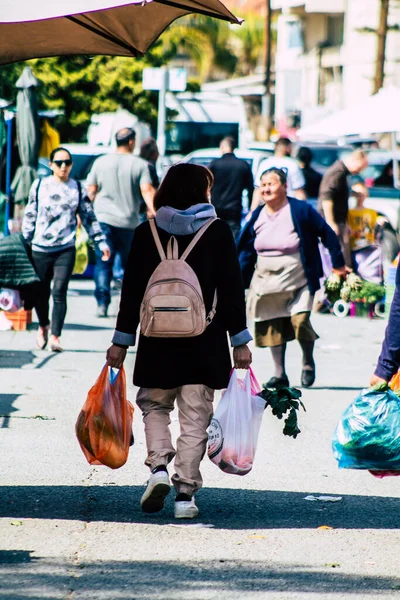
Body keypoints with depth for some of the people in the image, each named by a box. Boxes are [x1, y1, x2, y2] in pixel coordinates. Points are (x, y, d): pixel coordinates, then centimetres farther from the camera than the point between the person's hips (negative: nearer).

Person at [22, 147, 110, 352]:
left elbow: (89, 218, 11)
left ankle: (55, 336, -9)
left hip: (66, 250, -1)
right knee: (40, 293, 7)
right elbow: (29, 216, 10)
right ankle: (43, 326, 33)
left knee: (59, 292, -12)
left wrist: (101, 242, 5)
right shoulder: (39, 186, 6)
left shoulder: (78, 189, 7)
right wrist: (24, 243, 7)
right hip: (40, 249, 1)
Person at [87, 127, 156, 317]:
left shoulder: (101, 162, 4)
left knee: (103, 263, 2)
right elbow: (147, 191, -13)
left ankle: (102, 303, -9)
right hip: (129, 222, -1)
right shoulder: (140, 165, -3)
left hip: (104, 218, 1)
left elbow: (90, 191, 7)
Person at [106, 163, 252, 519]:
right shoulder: (218, 232, -3)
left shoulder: (146, 233, 1)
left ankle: (158, 466, -3)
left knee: (154, 405, 19)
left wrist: (121, 342, 7)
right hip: (204, 343, -1)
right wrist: (240, 342, 2)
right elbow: (232, 290, -3)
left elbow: (132, 291, 2)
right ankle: (185, 493, 0)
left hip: (157, 342, 1)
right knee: (195, 417, 4)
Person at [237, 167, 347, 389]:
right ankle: (279, 374, 13)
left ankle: (308, 363, 8)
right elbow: (246, 248, 13)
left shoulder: (301, 210, -7)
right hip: (266, 283, 5)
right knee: (272, 326, 3)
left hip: (298, 280, -5)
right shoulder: (258, 215, 6)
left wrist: (338, 264, 3)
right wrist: (239, 279, 9)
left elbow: (327, 234, 0)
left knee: (299, 320, -17)